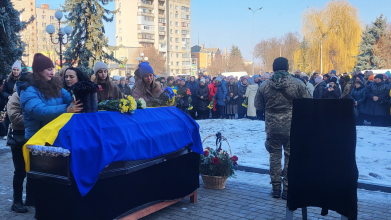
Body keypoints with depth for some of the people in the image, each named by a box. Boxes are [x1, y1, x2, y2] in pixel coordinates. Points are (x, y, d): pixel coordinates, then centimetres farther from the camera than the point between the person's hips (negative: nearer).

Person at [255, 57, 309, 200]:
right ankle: (287, 188, 11)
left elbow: (258, 106, 7)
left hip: (272, 126, 2)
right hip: (292, 126, -2)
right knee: (290, 156, 8)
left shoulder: (264, 86, -3)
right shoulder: (297, 84, -8)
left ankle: (276, 188, 18)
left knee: (275, 155, 12)